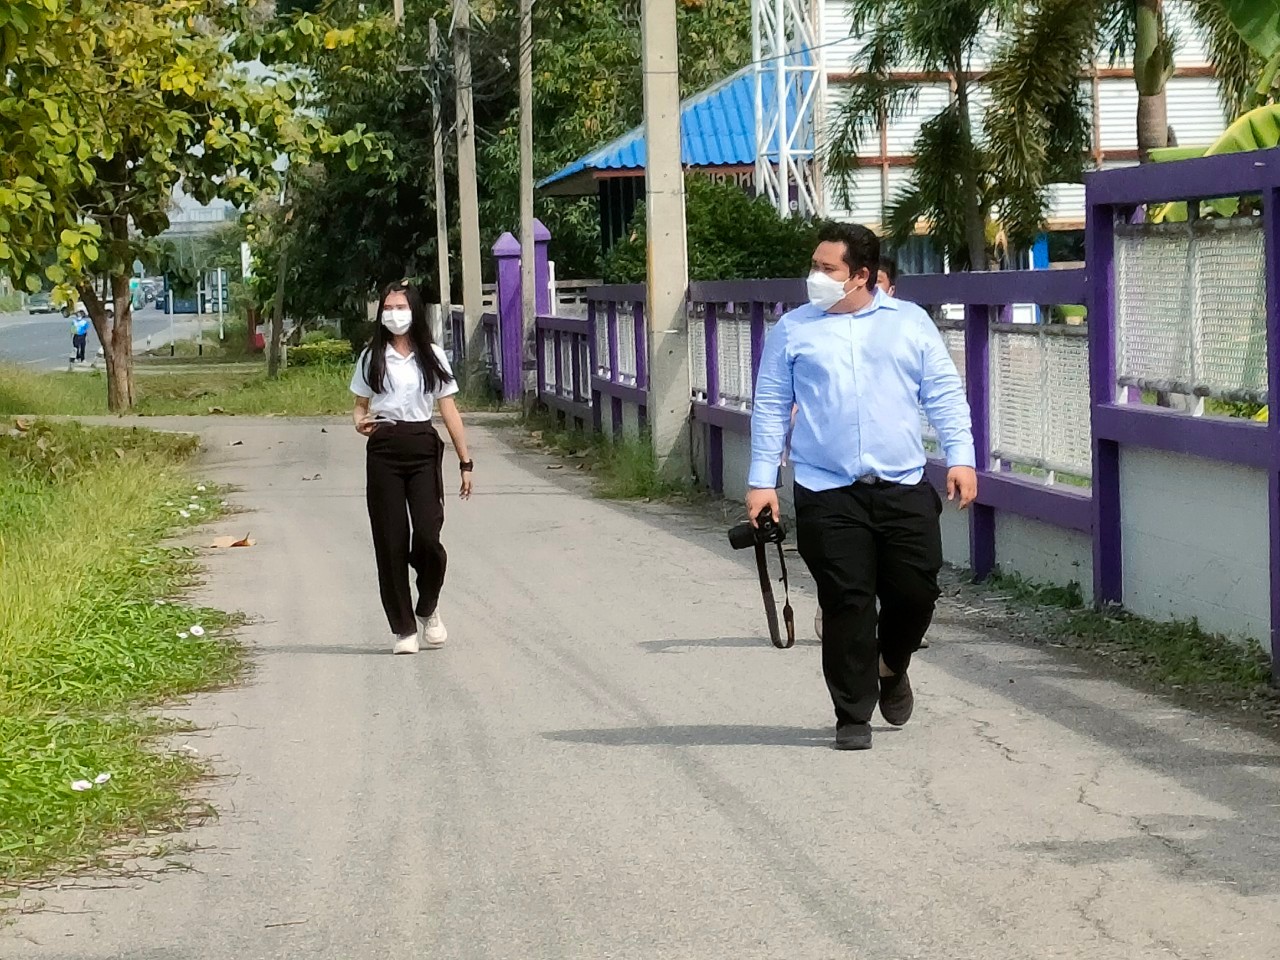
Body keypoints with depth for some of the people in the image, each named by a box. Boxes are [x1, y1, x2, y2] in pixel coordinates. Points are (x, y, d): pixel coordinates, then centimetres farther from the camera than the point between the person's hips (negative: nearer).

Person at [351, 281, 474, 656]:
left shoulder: (432, 357, 8)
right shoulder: (372, 357, 9)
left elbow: (449, 410, 7)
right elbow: (360, 405, 14)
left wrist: (465, 462, 3)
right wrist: (361, 423, -11)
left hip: (423, 448, -1)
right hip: (383, 450, 1)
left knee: (427, 537, -11)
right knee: (390, 541, -1)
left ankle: (428, 610, 16)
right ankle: (404, 628, 7)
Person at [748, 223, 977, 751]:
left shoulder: (910, 322, 8)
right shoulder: (793, 330, 6)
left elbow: (944, 394, 8)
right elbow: (770, 407, 8)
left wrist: (961, 457, -3)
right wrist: (761, 480, 2)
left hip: (904, 489, 1)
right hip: (827, 494, -1)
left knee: (915, 593, 2)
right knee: (846, 603, -4)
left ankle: (892, 667, 33)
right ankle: (854, 716, 7)